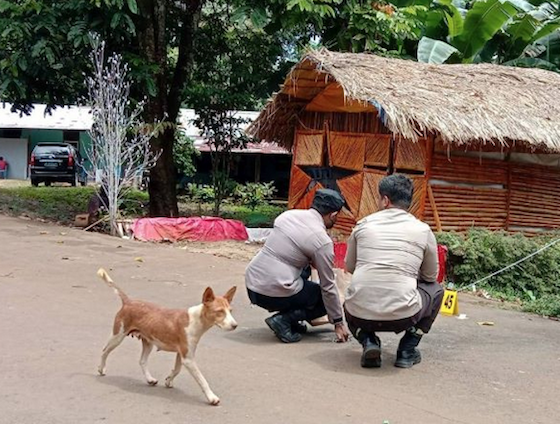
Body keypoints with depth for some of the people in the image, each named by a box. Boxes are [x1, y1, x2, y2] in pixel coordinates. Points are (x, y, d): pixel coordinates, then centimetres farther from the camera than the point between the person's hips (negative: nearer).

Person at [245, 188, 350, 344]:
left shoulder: (289, 214, 6)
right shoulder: (322, 241, -11)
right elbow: (328, 286, -5)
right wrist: (338, 322, 6)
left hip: (251, 285, 7)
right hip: (274, 294, -7)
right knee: (326, 298, 14)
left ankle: (290, 320, 18)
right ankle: (284, 320, -4)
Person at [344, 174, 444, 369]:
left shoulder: (364, 224, 9)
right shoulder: (423, 230, 5)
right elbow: (430, 276, 18)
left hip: (360, 314, 2)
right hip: (402, 316, -1)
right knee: (435, 289, 29)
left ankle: (368, 341, 8)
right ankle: (407, 350, 16)